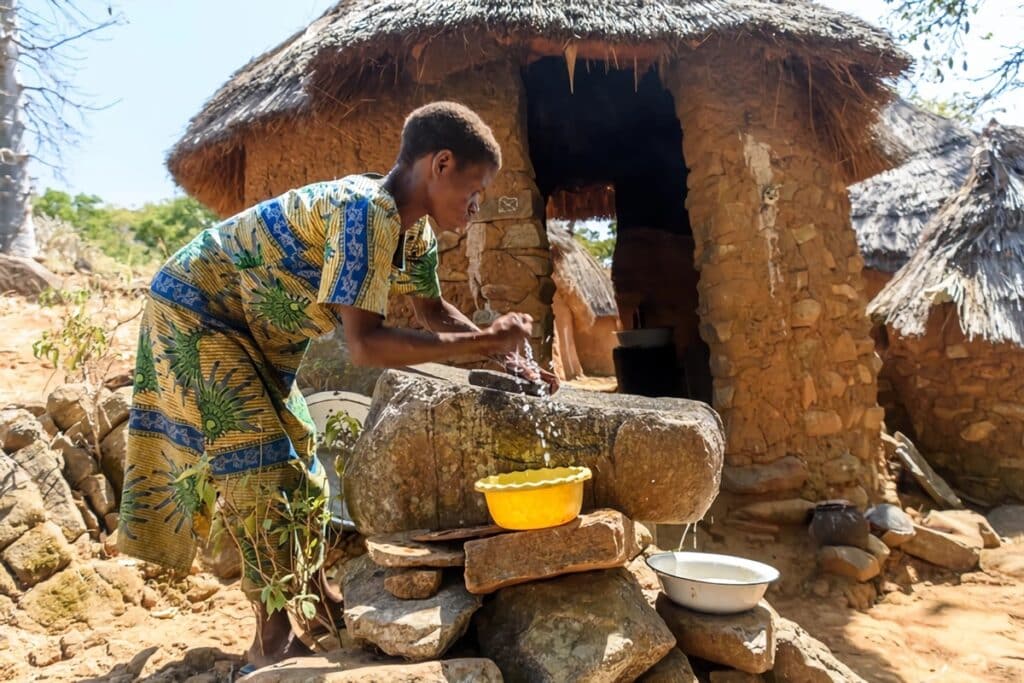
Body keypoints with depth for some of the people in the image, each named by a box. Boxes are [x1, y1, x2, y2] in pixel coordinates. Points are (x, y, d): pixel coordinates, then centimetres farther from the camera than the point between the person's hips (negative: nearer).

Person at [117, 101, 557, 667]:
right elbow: (364, 344, -37)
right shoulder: (366, 211, -32)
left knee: (294, 453, 13)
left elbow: (434, 312, 10)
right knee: (259, 459, -10)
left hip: (253, 330, 9)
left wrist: (508, 358, 0)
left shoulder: (414, 227, -4)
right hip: (194, 308, -9)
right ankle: (273, 638, 3)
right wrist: (485, 339, -33)